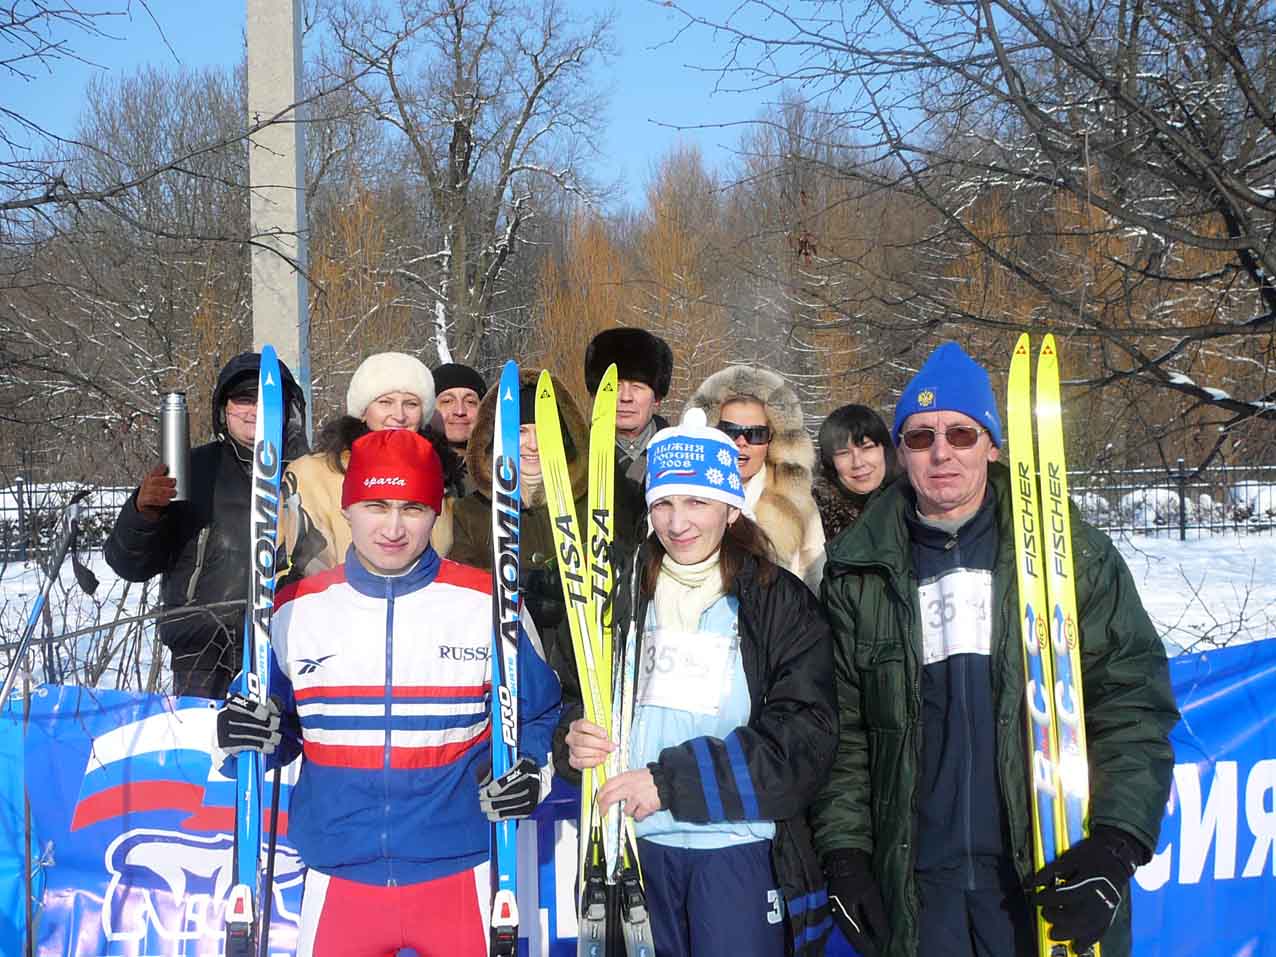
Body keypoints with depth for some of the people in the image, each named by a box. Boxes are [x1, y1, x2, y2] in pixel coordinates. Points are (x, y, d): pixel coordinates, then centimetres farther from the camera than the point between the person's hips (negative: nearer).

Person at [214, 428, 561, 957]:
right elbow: (282, 729, 13)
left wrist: (532, 767, -9)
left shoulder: (489, 604, -3)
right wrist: (254, 730, -8)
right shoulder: (294, 609, 2)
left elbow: (538, 712, 10)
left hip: (458, 873, -1)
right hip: (338, 878, 2)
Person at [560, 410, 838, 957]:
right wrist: (575, 739, -10)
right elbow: (575, 696, 15)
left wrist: (672, 780, -19)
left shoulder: (782, 602, -3)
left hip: (738, 844, -3)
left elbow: (806, 737, -12)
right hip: (637, 839, 3)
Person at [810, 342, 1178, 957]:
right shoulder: (859, 576, 5)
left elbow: (1133, 703, -2)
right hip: (917, 887, 2)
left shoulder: (1074, 554, 0)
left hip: (1057, 877, -1)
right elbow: (843, 728, 9)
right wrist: (843, 849, 1)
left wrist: (1119, 842, -13)